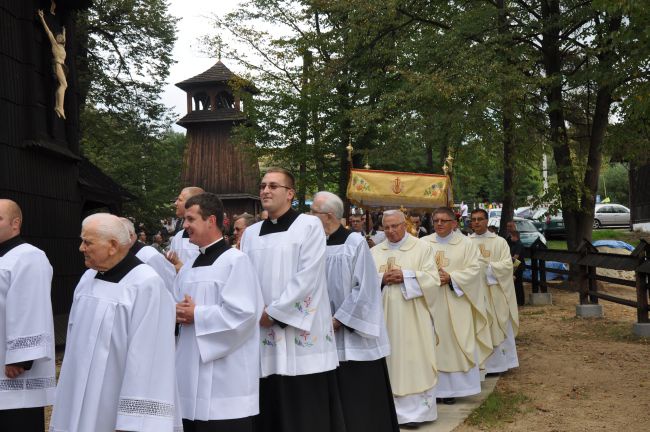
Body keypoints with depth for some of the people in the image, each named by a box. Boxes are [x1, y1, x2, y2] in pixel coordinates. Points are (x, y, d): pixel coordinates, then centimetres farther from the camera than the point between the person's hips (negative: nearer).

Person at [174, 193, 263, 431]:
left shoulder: (235, 260, -10)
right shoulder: (189, 266, 16)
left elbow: (242, 313, -20)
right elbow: (176, 306, 20)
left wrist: (197, 314, -13)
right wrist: (178, 313, -4)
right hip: (191, 373, 8)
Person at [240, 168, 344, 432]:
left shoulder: (309, 225, -2)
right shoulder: (251, 234, 14)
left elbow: (307, 277, -11)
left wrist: (274, 312, -12)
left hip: (302, 334, -5)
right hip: (264, 335, 5)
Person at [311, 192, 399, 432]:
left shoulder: (355, 242, -9)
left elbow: (363, 288, -12)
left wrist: (338, 320, -13)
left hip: (354, 336, -5)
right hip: (327, 335, 5)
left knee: (360, 398, 3)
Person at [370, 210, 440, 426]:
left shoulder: (421, 248, 2)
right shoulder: (374, 252, 11)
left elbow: (432, 279, -6)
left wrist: (405, 276, -16)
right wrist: (382, 280, -12)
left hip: (412, 318, -3)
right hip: (384, 316, 3)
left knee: (413, 361, -2)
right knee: (388, 360, 4)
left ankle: (415, 410, 4)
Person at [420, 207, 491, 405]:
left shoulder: (466, 244, 2)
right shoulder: (424, 243, 6)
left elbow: (474, 269, -4)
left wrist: (450, 278, -15)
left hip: (455, 304, -1)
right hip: (430, 302, 1)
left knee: (454, 343, 1)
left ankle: (452, 388, 11)